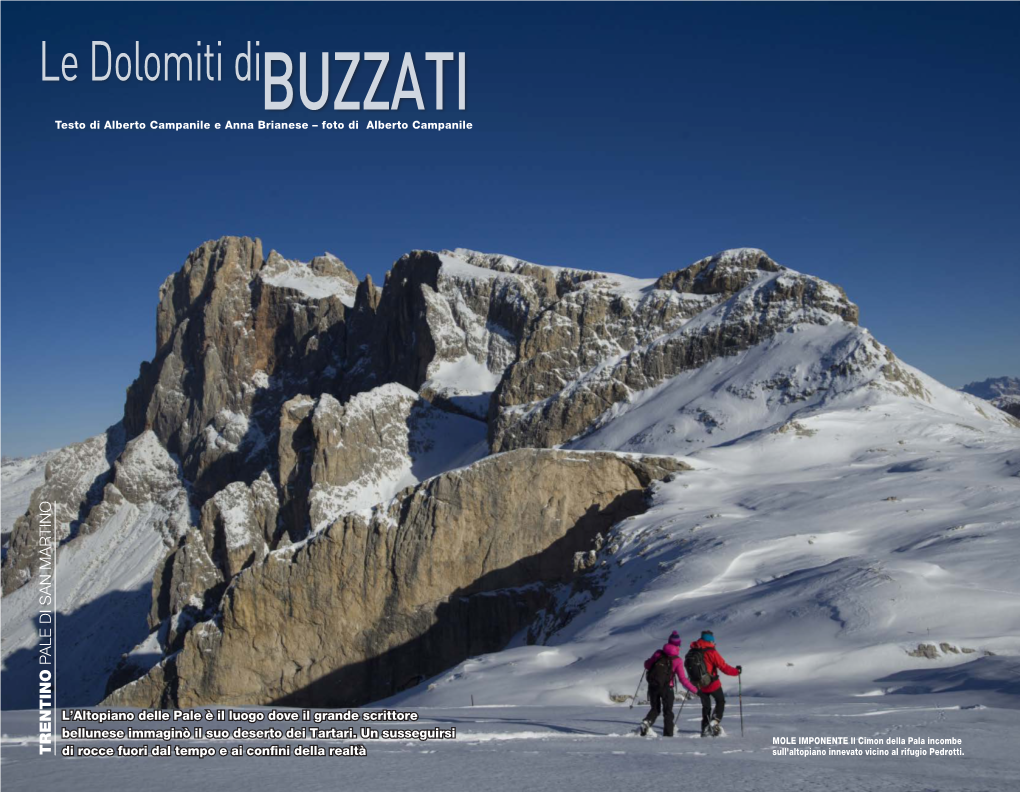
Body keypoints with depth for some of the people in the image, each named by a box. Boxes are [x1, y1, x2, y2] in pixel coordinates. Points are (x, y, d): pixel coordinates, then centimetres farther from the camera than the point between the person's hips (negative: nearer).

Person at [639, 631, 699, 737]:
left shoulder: (658, 653, -1)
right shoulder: (677, 660, -8)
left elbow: (647, 665, 9)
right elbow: (683, 679, -11)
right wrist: (694, 689, -2)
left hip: (652, 686, 3)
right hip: (666, 688, -3)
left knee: (655, 709, 19)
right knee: (668, 712, 14)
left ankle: (647, 722, -8)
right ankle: (668, 734, 9)